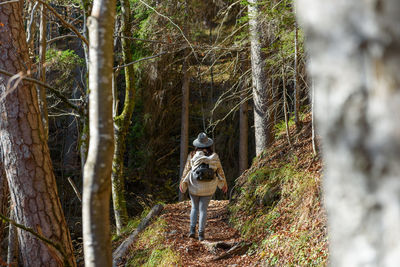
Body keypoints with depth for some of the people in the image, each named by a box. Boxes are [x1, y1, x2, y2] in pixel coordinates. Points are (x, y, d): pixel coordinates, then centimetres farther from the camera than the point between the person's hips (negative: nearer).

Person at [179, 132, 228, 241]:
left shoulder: (192, 155, -6)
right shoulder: (214, 156, -4)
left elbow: (186, 170, 1)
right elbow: (220, 170, 4)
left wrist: (182, 183, 15)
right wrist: (224, 184, 17)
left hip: (194, 186, 0)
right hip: (208, 187, 0)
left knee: (194, 207, 17)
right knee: (203, 209, 5)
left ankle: (192, 229, 3)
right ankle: (201, 234, 1)